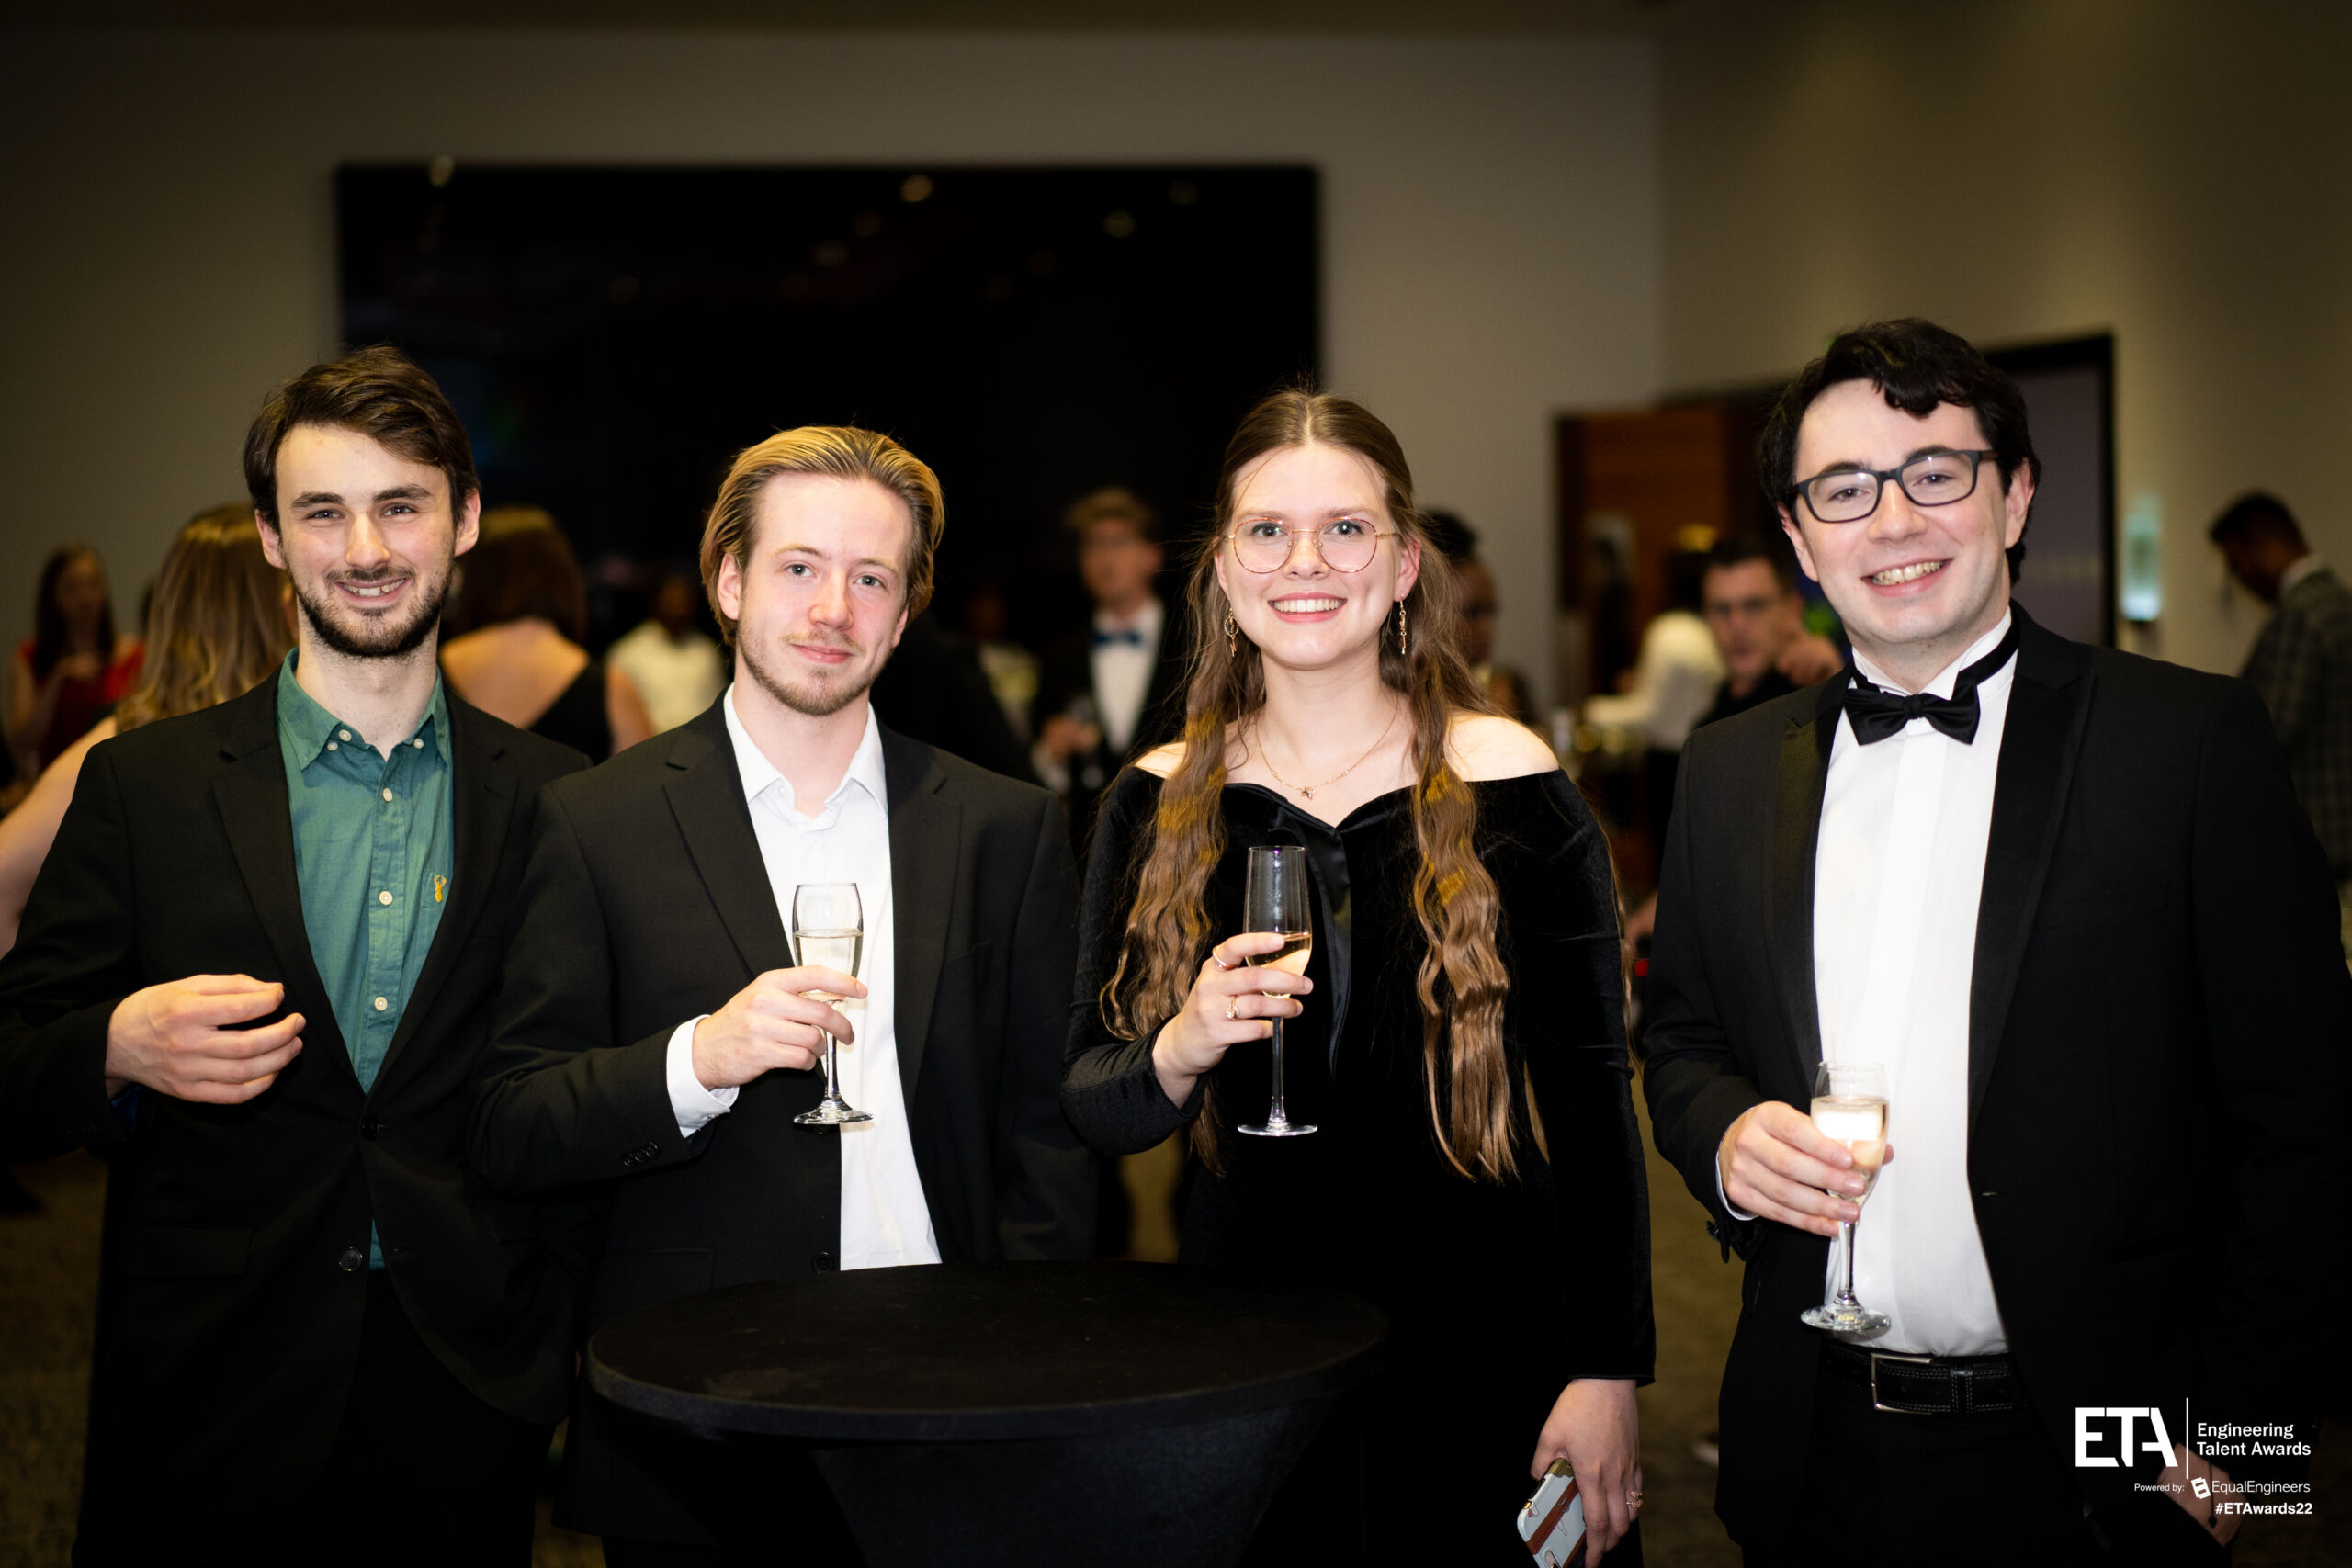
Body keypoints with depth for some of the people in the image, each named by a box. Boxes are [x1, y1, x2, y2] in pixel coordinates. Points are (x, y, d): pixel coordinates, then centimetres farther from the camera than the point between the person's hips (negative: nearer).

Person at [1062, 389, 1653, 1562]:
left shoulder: (1508, 785, -4)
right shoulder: (1159, 807, 2)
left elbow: (1592, 1099, -2)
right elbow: (1091, 1106, 4)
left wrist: (1606, 1374, -6)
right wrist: (1179, 1050, -18)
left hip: (1483, 1345, -2)